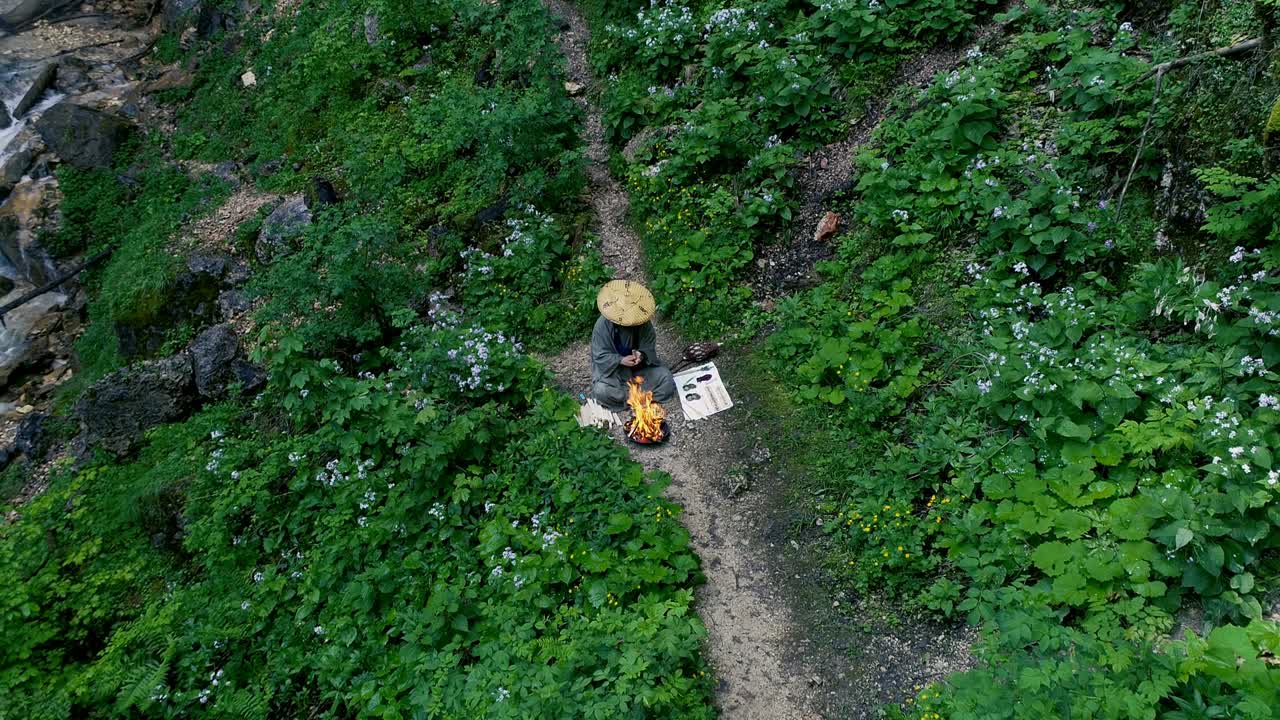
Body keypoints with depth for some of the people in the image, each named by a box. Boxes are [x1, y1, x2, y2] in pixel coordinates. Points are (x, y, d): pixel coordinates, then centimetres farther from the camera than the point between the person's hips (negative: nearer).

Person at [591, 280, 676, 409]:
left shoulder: (643, 322, -14)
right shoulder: (603, 325, -22)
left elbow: (649, 346, -6)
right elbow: (600, 356, -18)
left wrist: (641, 355, -29)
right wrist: (620, 360, -33)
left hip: (640, 366, 3)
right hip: (612, 368, -3)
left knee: (666, 378, -17)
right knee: (601, 391, -32)